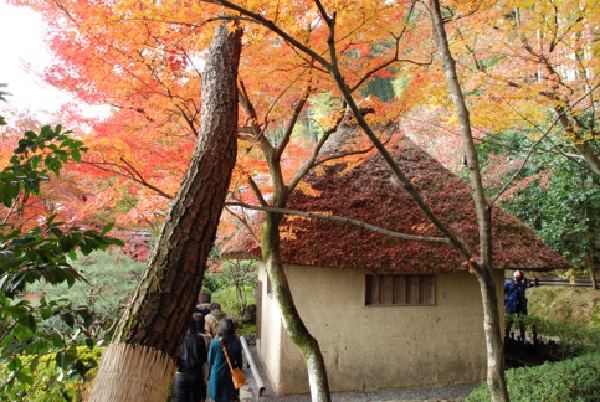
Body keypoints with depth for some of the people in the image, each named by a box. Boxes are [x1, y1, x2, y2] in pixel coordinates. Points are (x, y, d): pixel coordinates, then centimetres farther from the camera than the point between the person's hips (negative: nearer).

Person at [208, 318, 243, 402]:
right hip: (230, 376, 0)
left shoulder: (214, 343, -12)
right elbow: (239, 362, -2)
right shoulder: (236, 343, -9)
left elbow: (210, 360, -2)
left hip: (217, 374, 0)